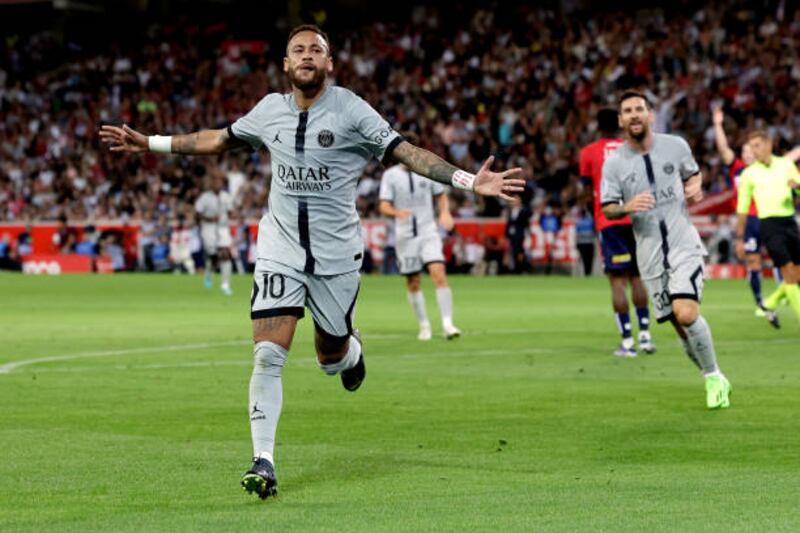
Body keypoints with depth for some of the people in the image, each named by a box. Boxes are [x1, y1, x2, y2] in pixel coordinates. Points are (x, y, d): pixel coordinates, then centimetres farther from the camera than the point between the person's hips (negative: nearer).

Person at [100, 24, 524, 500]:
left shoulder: (350, 110, -8)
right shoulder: (270, 110, 3)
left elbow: (406, 152, -12)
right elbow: (218, 139, 19)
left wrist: (471, 181, -22)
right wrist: (149, 143, 21)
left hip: (336, 252, -2)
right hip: (281, 247, 2)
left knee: (332, 360, 9)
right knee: (268, 355, -12)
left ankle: (351, 349, 48)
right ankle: (264, 461, -8)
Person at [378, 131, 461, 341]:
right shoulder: (390, 175, -1)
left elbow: (441, 195, 16)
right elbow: (384, 206, -6)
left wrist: (445, 212, -3)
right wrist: (396, 212, -28)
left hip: (429, 232, 0)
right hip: (405, 235, 0)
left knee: (439, 274, -17)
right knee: (413, 283, 5)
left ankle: (447, 324, -18)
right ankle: (424, 325, 21)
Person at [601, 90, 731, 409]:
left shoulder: (675, 146, 1)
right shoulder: (614, 163, -1)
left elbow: (693, 173, 19)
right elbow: (607, 209, 2)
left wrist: (695, 187, -4)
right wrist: (628, 207, -19)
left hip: (684, 245, -1)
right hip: (650, 255, 1)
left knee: (686, 314, -21)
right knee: (681, 327, 2)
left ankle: (713, 376, -2)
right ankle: (715, 381, 22)